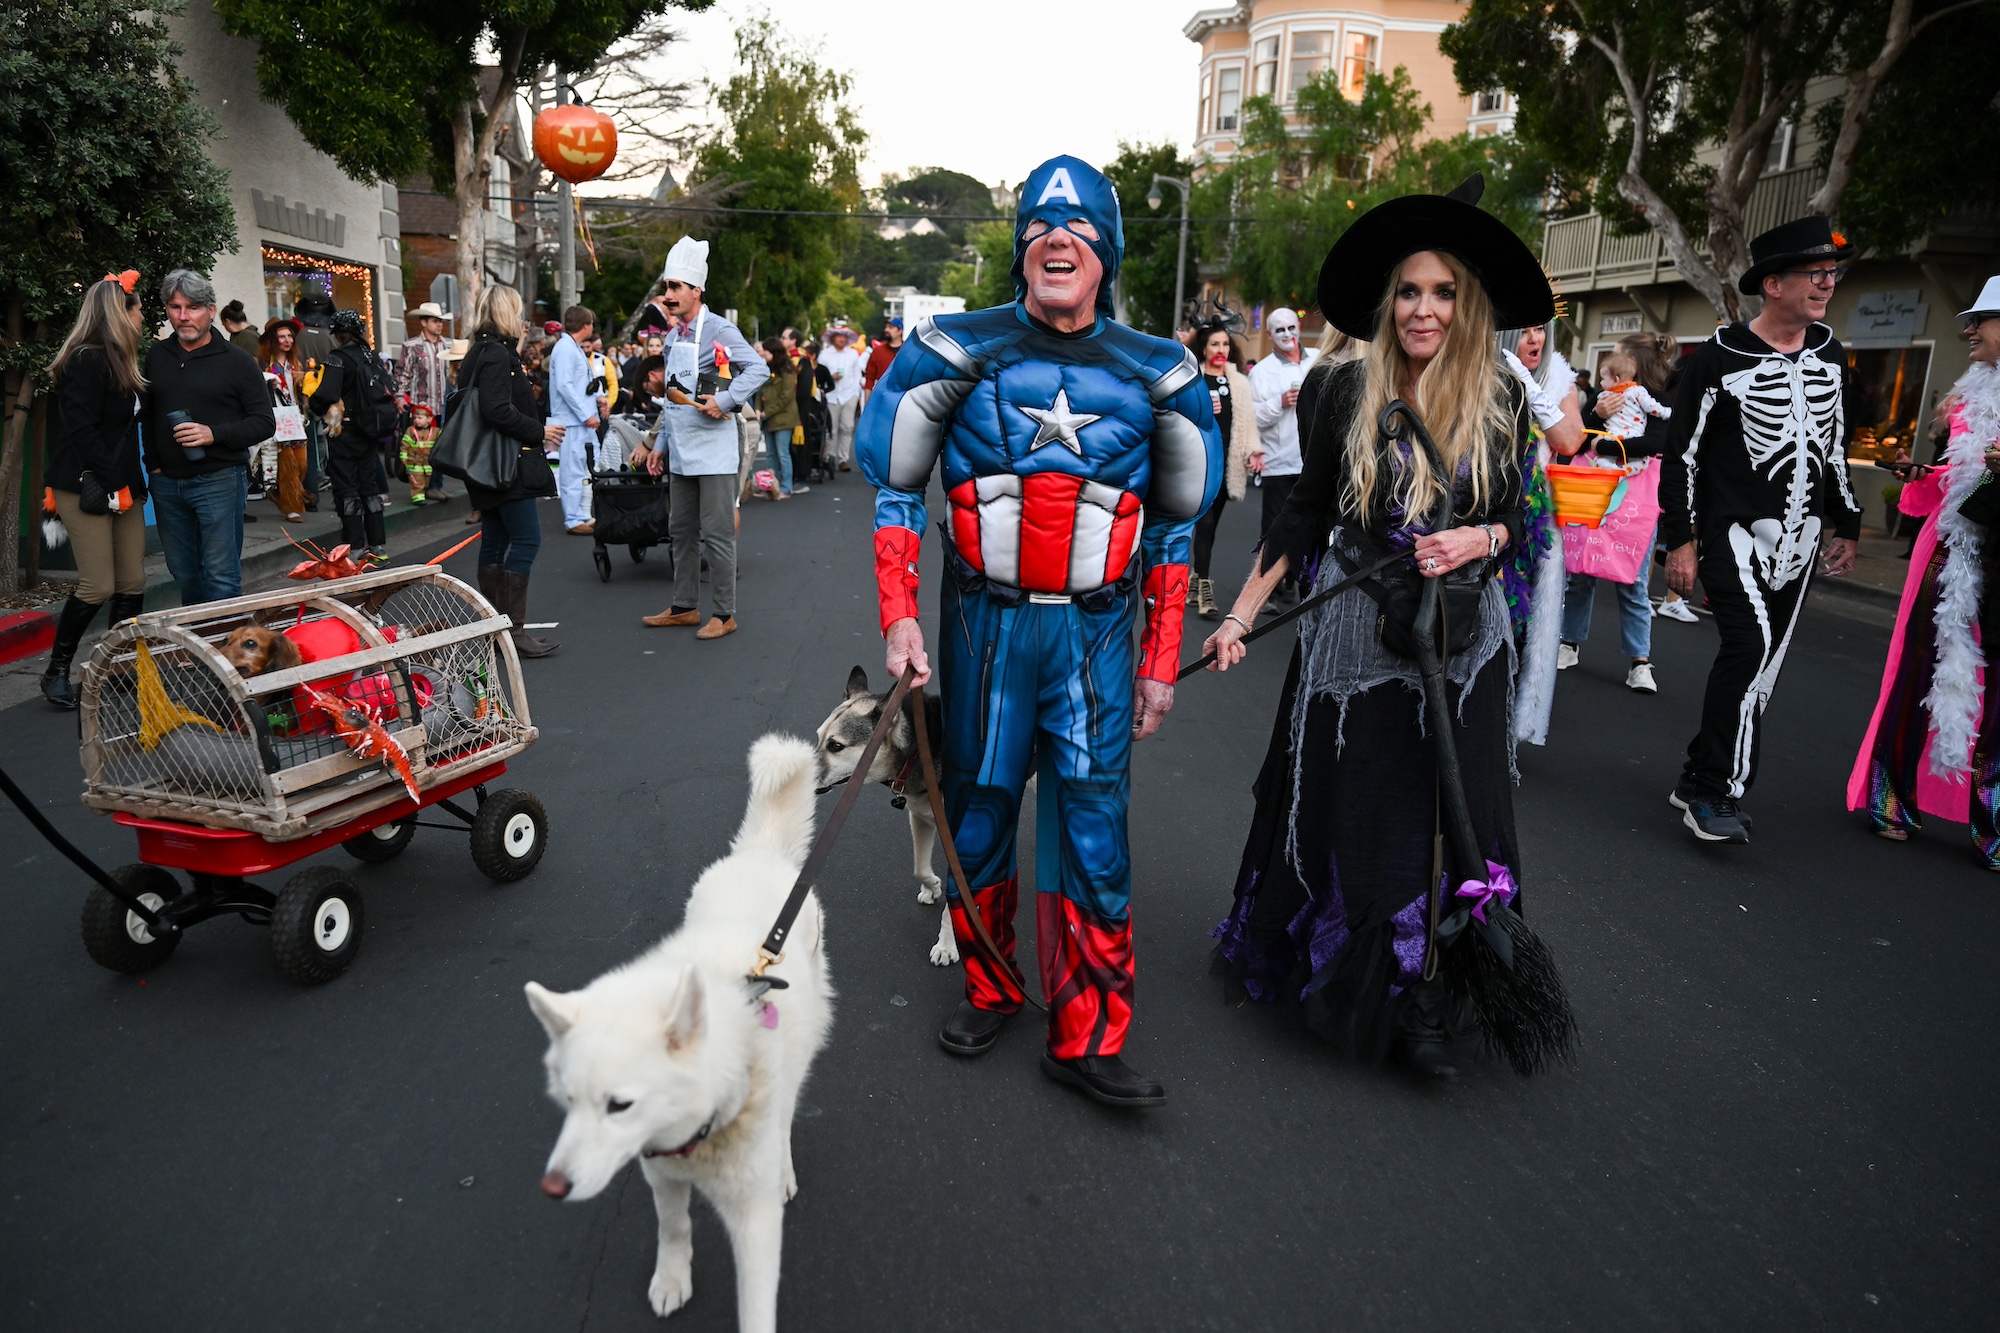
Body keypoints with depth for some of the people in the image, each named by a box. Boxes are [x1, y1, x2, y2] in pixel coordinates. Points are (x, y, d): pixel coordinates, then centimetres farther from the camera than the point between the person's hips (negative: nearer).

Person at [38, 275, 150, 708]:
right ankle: (56, 672, 9)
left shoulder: (119, 361, 16)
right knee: (98, 586, -6)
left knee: (132, 583, 6)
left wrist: (136, 481, 10)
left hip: (123, 487, 9)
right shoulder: (86, 360, -12)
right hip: (88, 489, -9)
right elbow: (81, 429, -18)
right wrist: (109, 485, -17)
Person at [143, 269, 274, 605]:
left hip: (218, 480, -5)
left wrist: (214, 434, -18)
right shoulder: (156, 356, 12)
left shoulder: (236, 360, -3)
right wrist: (152, 463, 8)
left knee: (221, 576, -4)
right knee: (183, 573, 12)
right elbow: (147, 416, 20)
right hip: (166, 482, 5)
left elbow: (265, 422, -5)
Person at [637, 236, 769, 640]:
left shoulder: (718, 330, -9)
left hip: (712, 451, -8)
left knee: (716, 534, -4)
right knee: (681, 531, 14)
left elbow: (758, 369, -19)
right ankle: (684, 607, 24)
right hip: (680, 453, 8)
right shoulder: (673, 337, 15)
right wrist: (661, 444, 18)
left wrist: (724, 400, -26)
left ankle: (724, 614, 4)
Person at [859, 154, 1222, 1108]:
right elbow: (895, 487, 4)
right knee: (976, 816, 11)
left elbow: (1174, 525, 10)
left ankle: (1087, 1038, 14)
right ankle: (989, 988, 33)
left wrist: (1163, 656, 7)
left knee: (1093, 834, 0)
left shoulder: (1156, 375, 4)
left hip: (1096, 634, 0)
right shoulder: (957, 352, -1)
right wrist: (899, 618, -6)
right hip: (983, 623, 0)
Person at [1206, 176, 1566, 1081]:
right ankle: (1326, 976, 31)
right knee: (1345, 810, 9)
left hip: (1460, 636, 1)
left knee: (1447, 818, 1)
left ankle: (1421, 1003, 16)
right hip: (1353, 631, 0)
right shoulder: (1348, 391, -5)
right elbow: (1306, 514, 1)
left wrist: (1479, 541, -17)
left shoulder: (1501, 400, -2)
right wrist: (1240, 615, -3)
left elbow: (1512, 518, 7)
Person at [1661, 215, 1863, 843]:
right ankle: (1714, 796, -12)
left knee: (1758, 670, 7)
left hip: (1798, 541, 6)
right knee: (1751, 646, -21)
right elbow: (1681, 454, -7)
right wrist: (1680, 540, -10)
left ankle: (1698, 780, 18)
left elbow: (1835, 447, 20)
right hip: (1733, 532, -6)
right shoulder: (1718, 358, -8)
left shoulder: (1830, 355, 11)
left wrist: (1845, 526, 18)